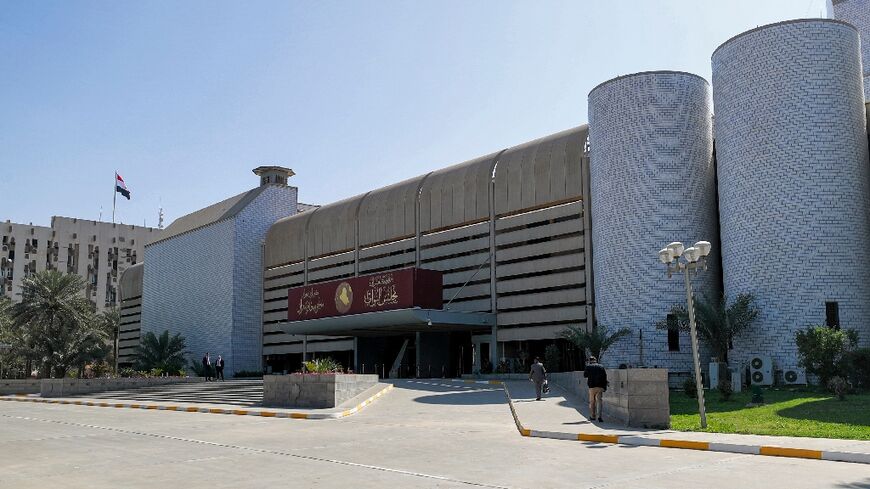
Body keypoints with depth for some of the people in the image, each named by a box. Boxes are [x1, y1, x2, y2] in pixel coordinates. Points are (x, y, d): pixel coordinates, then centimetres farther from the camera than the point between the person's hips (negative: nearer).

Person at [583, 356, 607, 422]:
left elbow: (585, 375, 11)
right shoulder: (601, 367, 9)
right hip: (600, 387, 1)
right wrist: (605, 387, 8)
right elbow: (605, 377, 5)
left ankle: (592, 416, 18)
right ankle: (599, 416, -18)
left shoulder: (589, 367, 1)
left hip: (592, 387, -1)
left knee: (592, 402, 12)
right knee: (599, 401, -3)